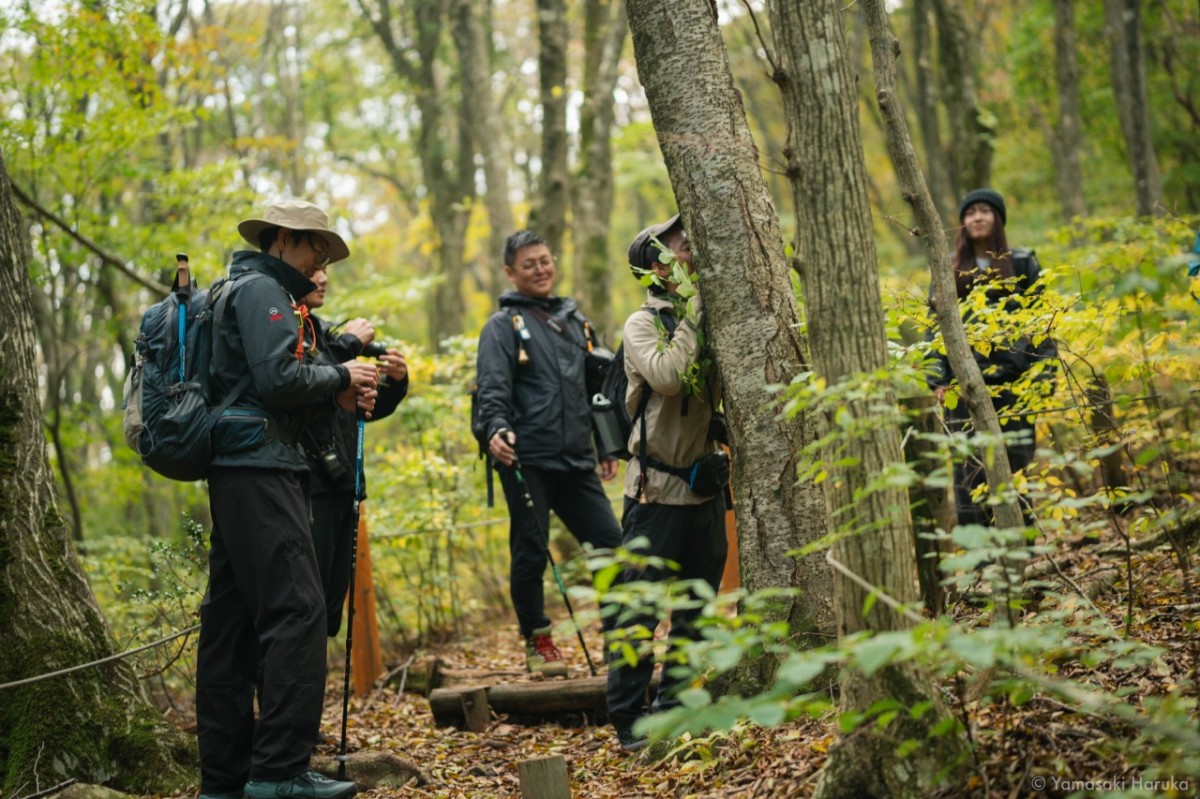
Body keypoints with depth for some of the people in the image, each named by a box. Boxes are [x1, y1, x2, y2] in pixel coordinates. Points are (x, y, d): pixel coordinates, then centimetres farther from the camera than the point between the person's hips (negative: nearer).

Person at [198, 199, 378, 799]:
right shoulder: (262, 289, -6)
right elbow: (279, 378, -18)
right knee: (295, 609, -13)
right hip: (259, 464, -11)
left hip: (235, 471, 11)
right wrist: (340, 377, -2)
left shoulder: (242, 289, 25)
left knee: (232, 616, 8)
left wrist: (338, 392, 9)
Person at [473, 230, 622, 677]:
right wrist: (495, 429, -30)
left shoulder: (575, 321, 19)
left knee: (611, 543, 2)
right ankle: (537, 642, 14)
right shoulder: (504, 325, 1)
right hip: (527, 460, -5)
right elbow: (492, 388, -12)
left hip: (576, 460, 5)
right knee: (530, 554, -1)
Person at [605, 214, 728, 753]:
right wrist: (694, 318, -18)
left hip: (705, 483, 7)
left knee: (696, 610, 11)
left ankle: (675, 710, 21)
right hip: (658, 488, -6)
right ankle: (628, 718, 4)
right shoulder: (644, 323, -7)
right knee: (640, 609, -3)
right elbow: (667, 376, -26)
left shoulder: (704, 322, 10)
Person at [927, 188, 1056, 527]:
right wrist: (937, 379, 2)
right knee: (968, 471, -2)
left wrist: (1044, 373, -5)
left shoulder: (1022, 264, 8)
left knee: (1015, 465, -1)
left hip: (1012, 378, -1)